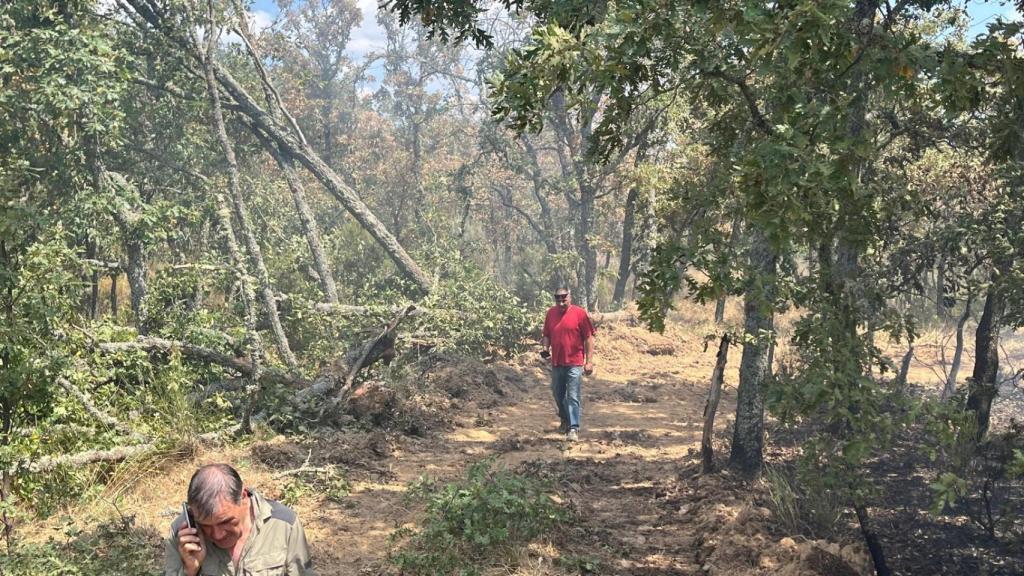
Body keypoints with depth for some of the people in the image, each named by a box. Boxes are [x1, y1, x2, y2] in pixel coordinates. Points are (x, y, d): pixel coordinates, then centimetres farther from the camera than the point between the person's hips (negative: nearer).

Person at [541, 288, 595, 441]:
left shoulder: (580, 313, -8)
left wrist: (589, 361, -10)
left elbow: (589, 338, -6)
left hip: (574, 363, -5)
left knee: (573, 397, -9)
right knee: (558, 395, 18)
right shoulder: (551, 313, 6)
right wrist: (545, 347, -4)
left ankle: (574, 429, -8)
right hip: (556, 363, 5)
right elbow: (546, 335, 17)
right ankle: (565, 420, 39)